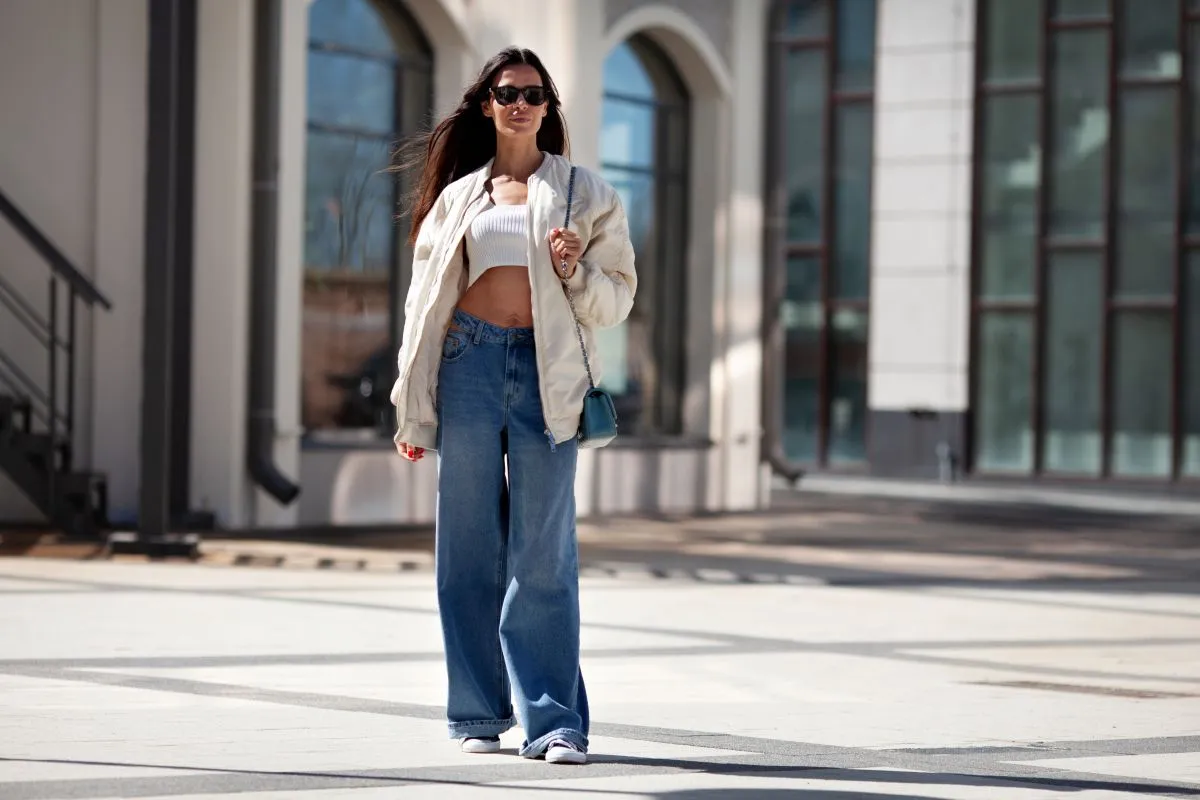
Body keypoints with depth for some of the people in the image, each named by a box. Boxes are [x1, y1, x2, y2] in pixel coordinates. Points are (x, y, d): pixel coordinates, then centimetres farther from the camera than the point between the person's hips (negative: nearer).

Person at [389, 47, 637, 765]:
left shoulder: (586, 193, 10)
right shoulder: (458, 195, 15)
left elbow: (618, 297, 10)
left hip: (546, 373, -2)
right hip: (470, 363, 2)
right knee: (470, 545, 3)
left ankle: (554, 720, -5)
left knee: (544, 551, -6)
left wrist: (575, 273, -12)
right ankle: (480, 713, 10)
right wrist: (414, 411, 10)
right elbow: (426, 301, 14)